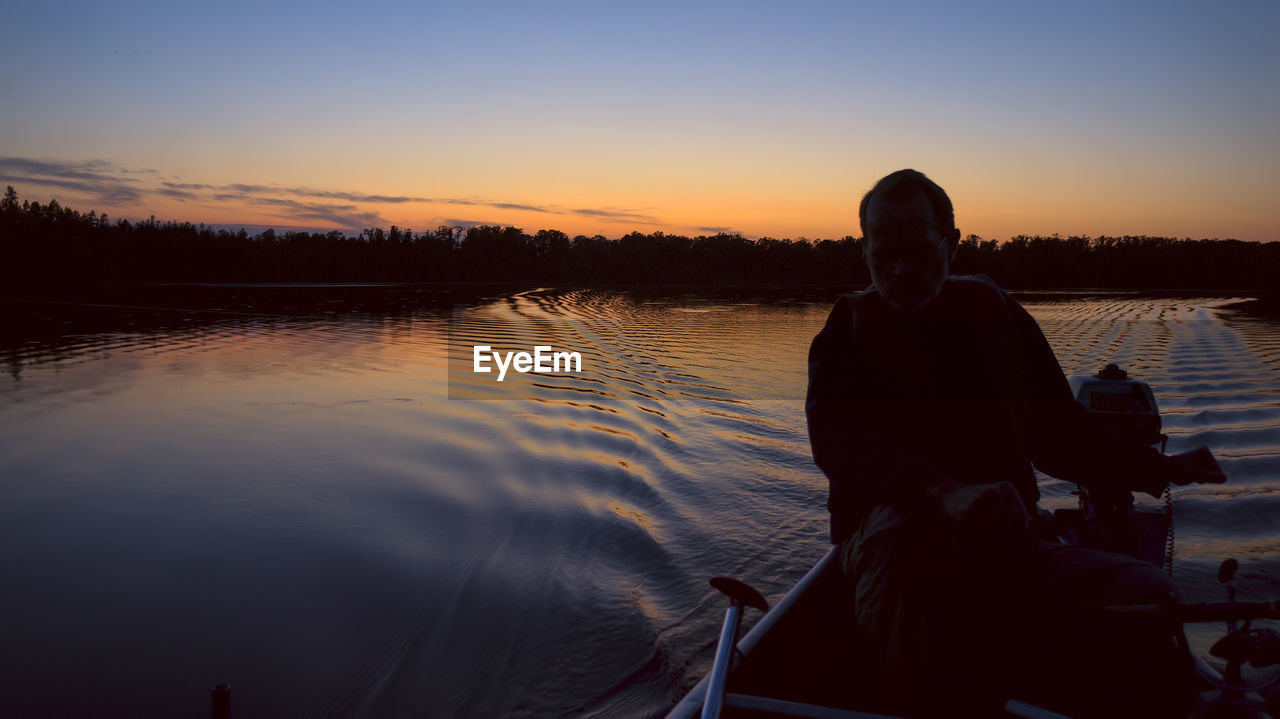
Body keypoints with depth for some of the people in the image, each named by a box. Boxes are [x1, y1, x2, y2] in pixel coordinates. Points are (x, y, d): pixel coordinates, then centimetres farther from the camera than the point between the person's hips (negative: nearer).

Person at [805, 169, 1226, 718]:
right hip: (885, 542, -3)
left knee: (1148, 595, -18)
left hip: (1002, 545, 4)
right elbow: (837, 441, -19)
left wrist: (1156, 469, 0)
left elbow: (1059, 435, 16)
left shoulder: (995, 316, 11)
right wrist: (945, 491, -36)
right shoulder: (848, 333, 0)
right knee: (906, 527, -38)